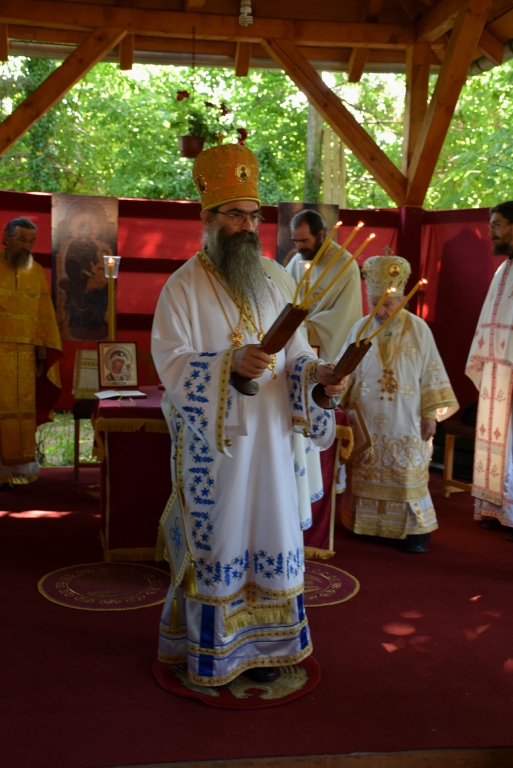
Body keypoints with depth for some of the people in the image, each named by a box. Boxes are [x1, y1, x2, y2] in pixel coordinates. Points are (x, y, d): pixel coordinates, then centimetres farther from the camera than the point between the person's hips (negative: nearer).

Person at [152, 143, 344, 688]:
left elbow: (293, 352, 10)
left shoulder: (266, 285, 11)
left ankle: (258, 641, 24)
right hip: (212, 444, -5)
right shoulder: (183, 287, -6)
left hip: (267, 440, 5)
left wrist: (316, 372, -12)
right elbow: (172, 364, -15)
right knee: (214, 539, 3)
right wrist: (230, 363, -31)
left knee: (266, 536, 10)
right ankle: (209, 648, 18)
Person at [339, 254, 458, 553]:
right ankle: (372, 523, 22)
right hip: (367, 422, 2)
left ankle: (417, 528, 15)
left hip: (405, 424, -2)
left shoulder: (418, 329, -3)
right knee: (368, 475, 7)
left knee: (408, 476, 1)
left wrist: (430, 414, -5)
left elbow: (431, 373, -1)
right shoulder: (360, 329, 2)